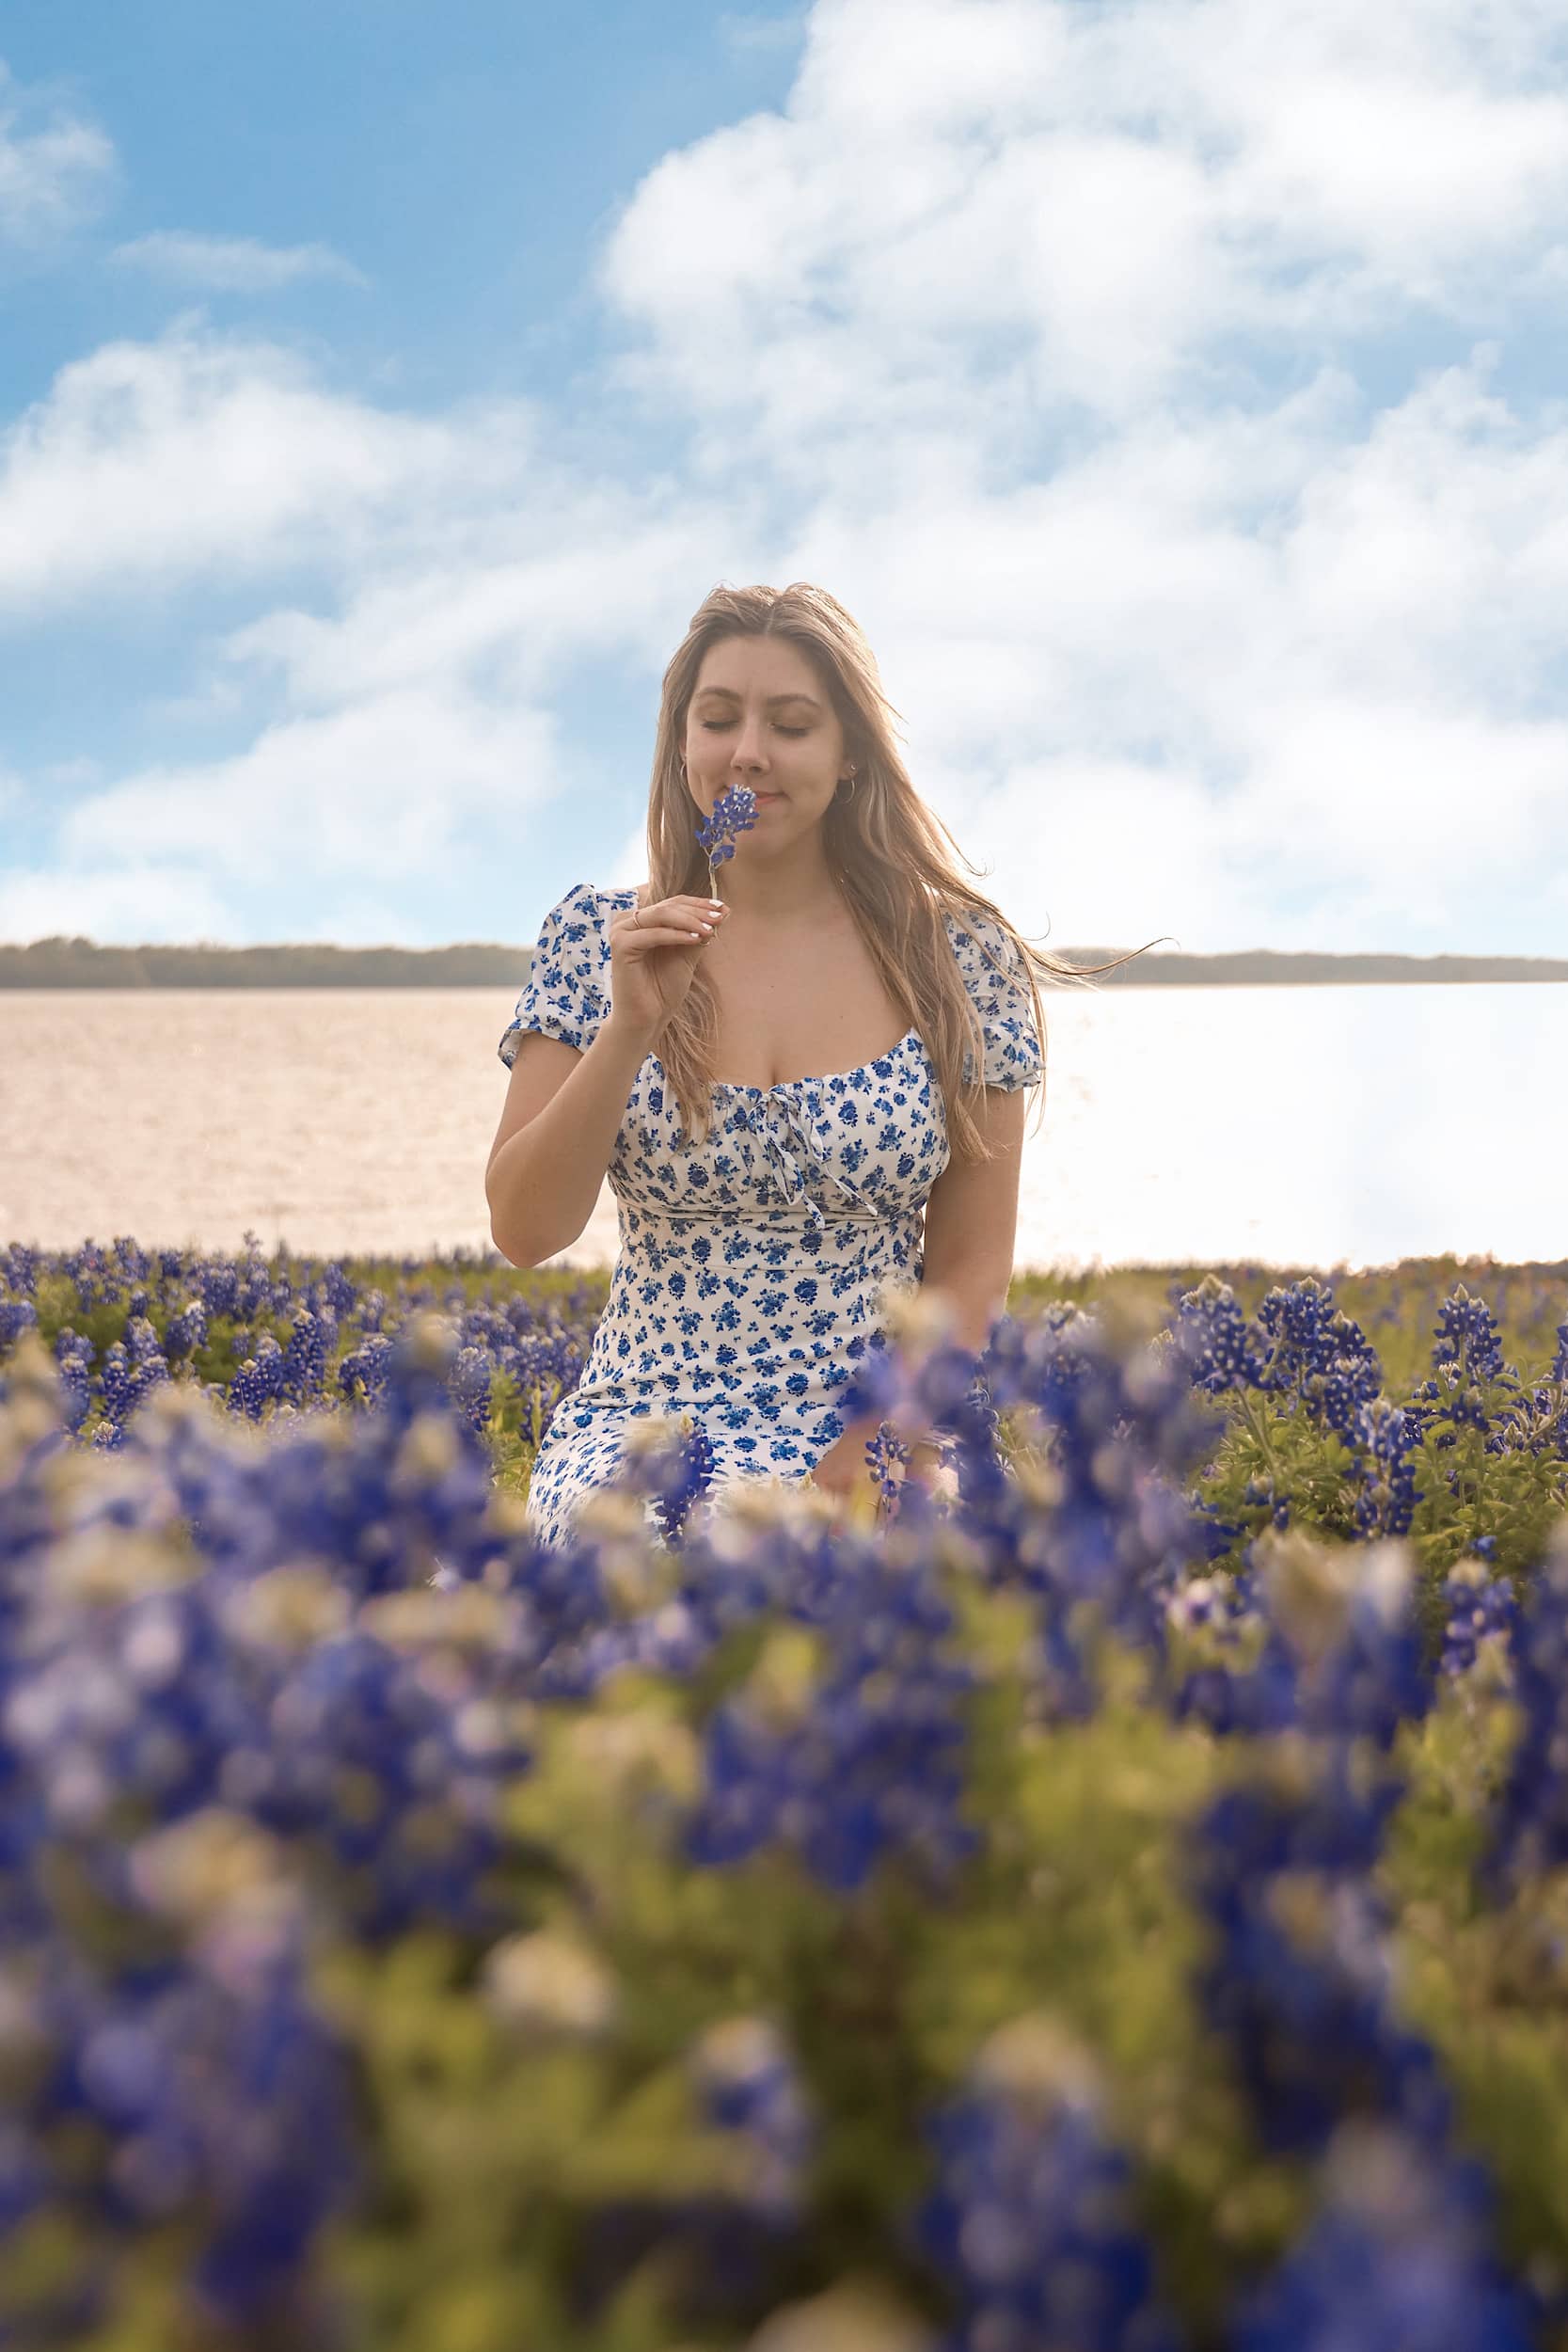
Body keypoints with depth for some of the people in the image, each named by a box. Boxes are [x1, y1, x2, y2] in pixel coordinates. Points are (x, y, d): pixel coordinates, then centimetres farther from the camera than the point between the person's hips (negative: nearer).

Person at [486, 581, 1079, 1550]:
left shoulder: (959, 954, 1)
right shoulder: (597, 937, 3)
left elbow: (973, 1268, 2)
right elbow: (525, 1232, -3)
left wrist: (873, 1460, -12)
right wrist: (633, 1025, -15)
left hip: (881, 1444, -1)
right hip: (642, 1429, 1)